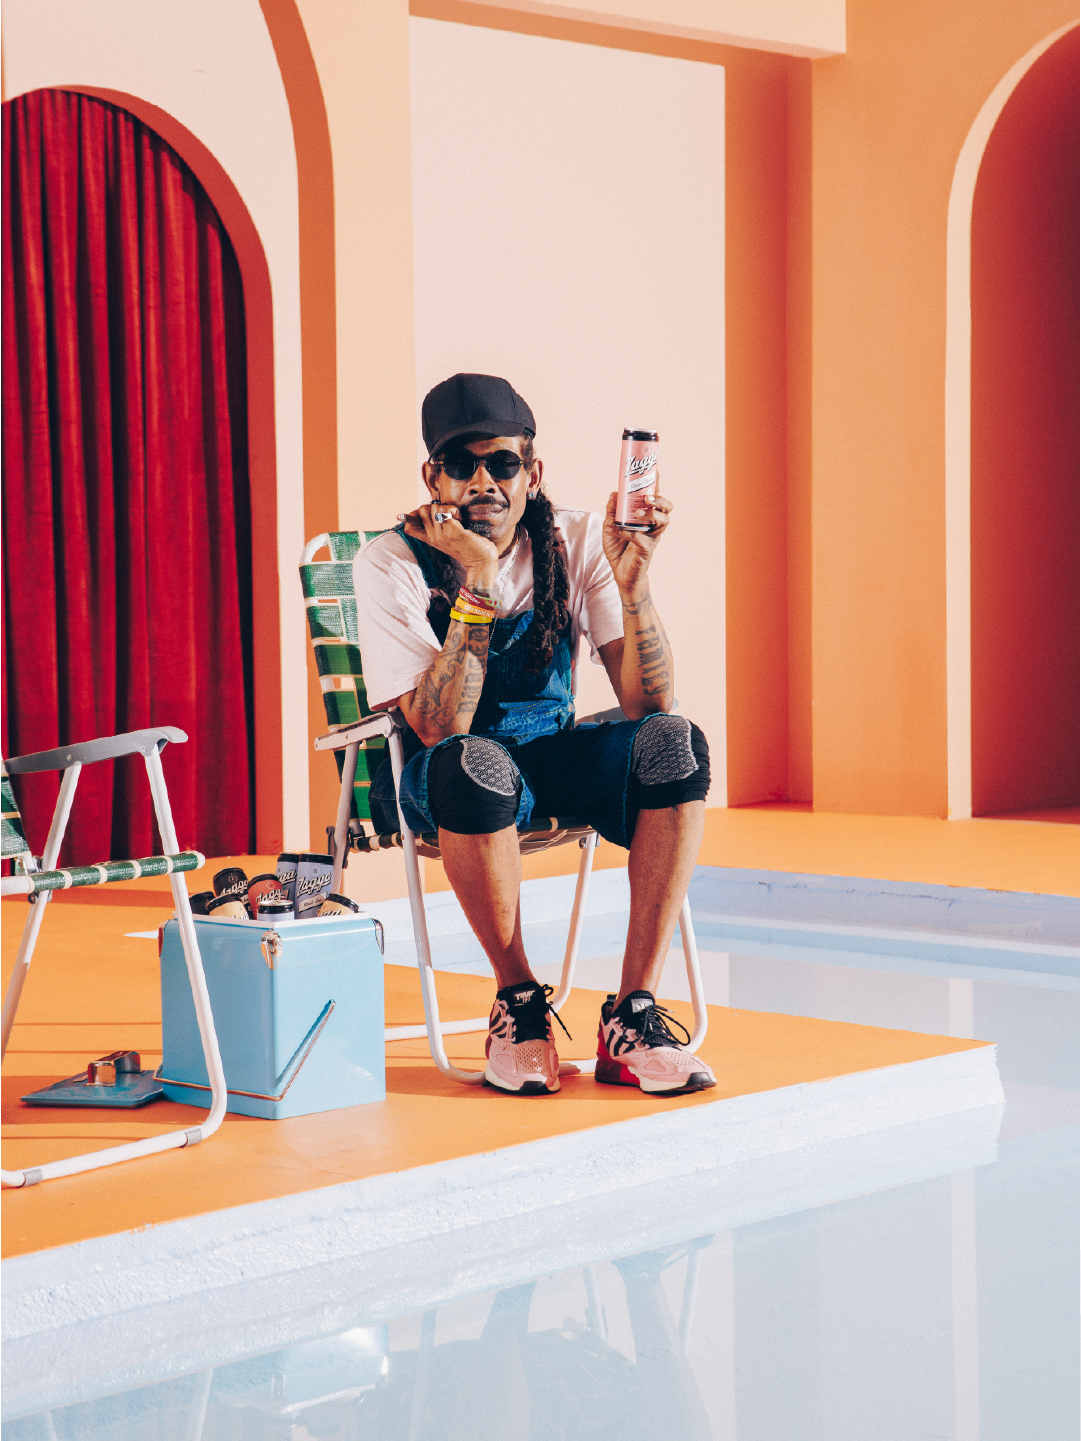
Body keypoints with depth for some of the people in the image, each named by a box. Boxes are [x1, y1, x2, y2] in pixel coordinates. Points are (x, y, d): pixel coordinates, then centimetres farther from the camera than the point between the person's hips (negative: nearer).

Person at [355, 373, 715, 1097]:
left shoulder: (577, 541, -9)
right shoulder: (392, 564, -17)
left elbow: (647, 702, -17)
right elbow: (439, 729, -29)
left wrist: (633, 582, -31)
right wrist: (478, 579, -34)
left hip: (551, 764, 3)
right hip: (431, 789, -3)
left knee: (672, 741, -26)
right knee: (476, 764, -39)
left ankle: (632, 1017, -23)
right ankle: (519, 1003, -17)